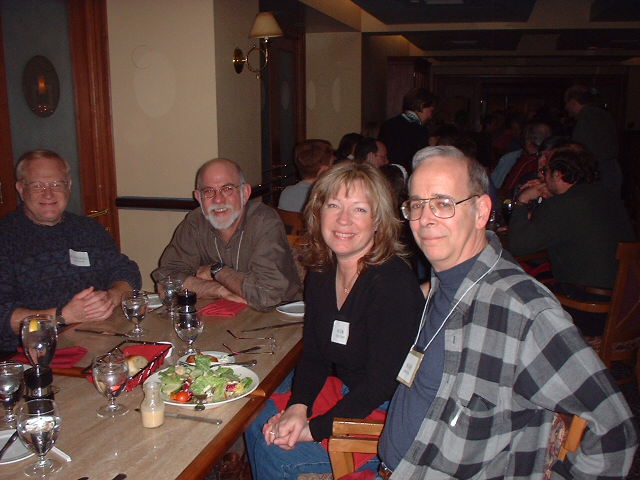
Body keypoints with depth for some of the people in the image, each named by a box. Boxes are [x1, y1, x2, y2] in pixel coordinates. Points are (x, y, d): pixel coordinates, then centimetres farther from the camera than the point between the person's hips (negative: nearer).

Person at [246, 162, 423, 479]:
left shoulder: (393, 284, -26)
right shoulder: (321, 273, -1)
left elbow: (380, 384, -24)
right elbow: (314, 355, 4)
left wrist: (313, 430, -19)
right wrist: (297, 408, -13)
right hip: (343, 390, 7)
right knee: (258, 425, 0)